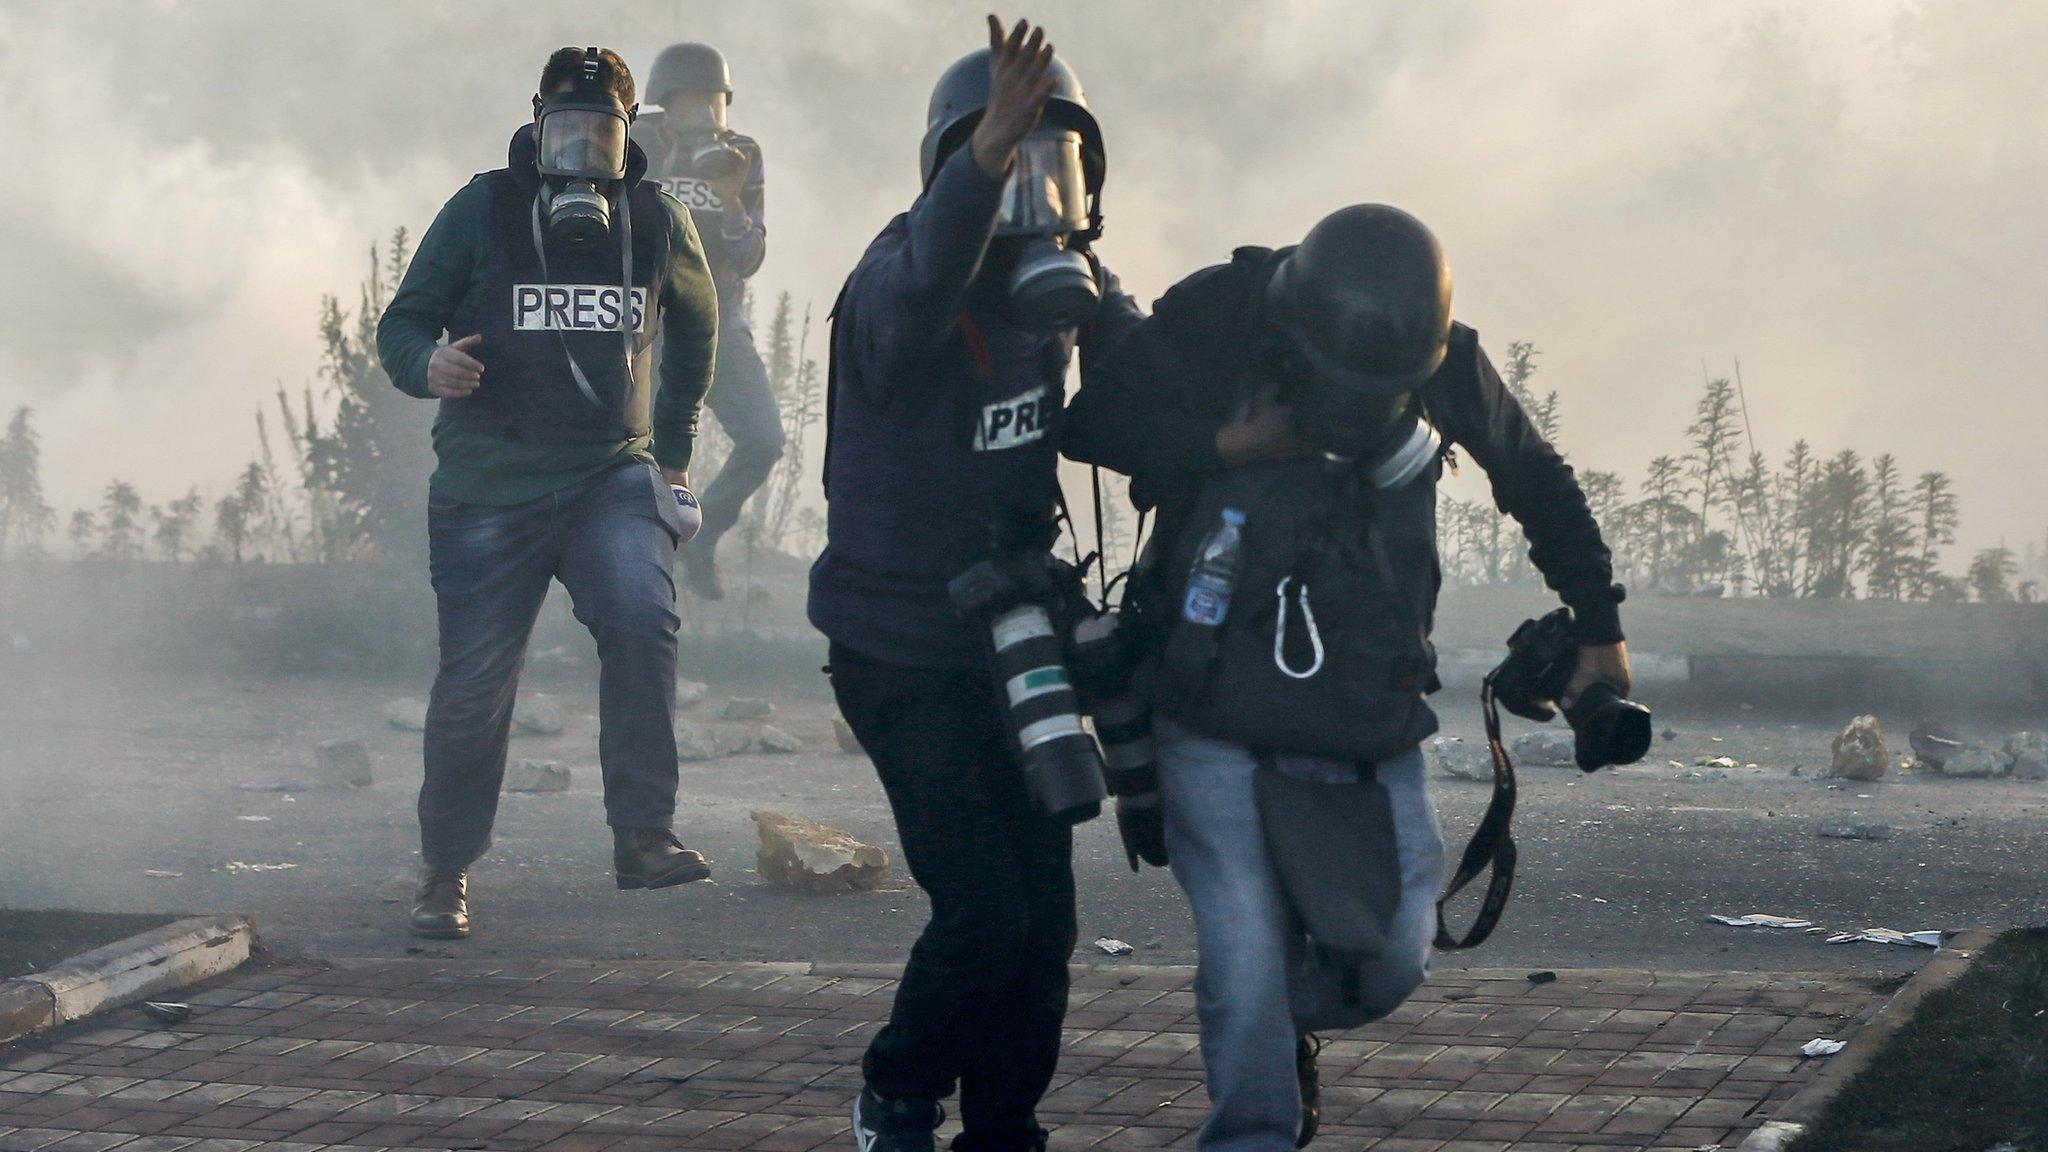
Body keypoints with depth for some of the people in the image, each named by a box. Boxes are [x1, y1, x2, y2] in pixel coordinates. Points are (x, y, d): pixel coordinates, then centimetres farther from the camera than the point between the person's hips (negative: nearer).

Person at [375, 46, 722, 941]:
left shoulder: (656, 222, 4)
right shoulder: (481, 212, -3)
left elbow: (696, 324, 23)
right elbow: (402, 322, -1)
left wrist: (674, 446, 22)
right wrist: (427, 366, -24)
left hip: (613, 477, 1)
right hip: (489, 489, -1)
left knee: (642, 616, -27)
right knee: (474, 684, 2)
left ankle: (642, 836, -22)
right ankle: (446, 873, 22)